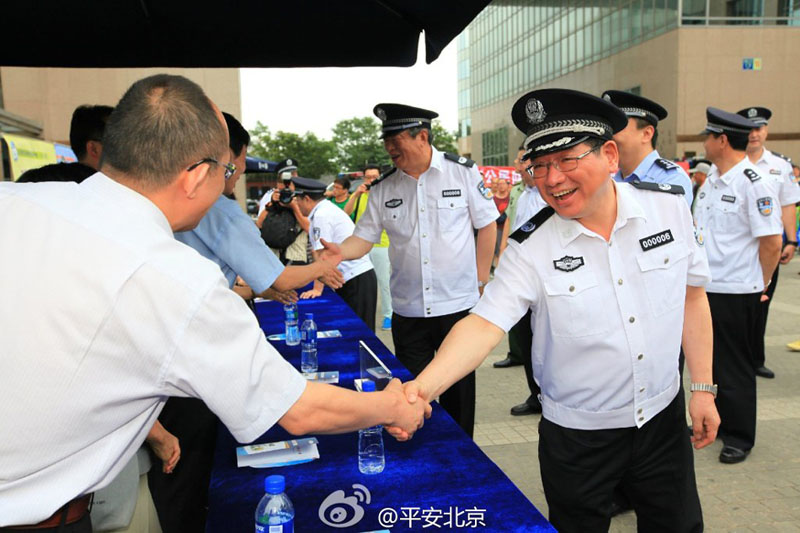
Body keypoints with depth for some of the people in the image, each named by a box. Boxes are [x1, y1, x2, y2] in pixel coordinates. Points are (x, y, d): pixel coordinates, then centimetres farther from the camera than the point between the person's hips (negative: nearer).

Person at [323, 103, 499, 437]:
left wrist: (480, 280, -2)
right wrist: (338, 252, -17)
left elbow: (487, 226, 1)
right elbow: (364, 238, 5)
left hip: (457, 305, -2)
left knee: (458, 392, 13)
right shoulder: (384, 190, 3)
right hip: (408, 310, 3)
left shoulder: (463, 172, -4)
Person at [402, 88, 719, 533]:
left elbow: (691, 296, 2)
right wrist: (423, 387, -40)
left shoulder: (669, 207, -8)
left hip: (663, 417, 3)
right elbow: (485, 323, -25)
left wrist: (703, 388, 3)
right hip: (577, 435, -2)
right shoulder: (531, 247, -17)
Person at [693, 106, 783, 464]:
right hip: (703, 287, 8)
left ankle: (739, 437, 22)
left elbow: (772, 242, -16)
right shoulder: (711, 178, 9)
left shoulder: (753, 184, -16)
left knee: (734, 366, 6)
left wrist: (758, 286, -7)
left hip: (735, 292, -7)